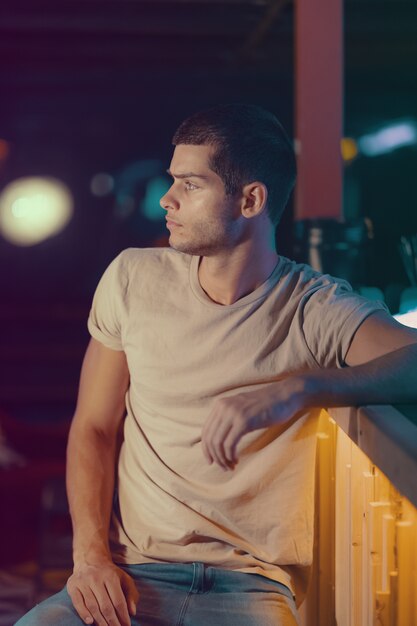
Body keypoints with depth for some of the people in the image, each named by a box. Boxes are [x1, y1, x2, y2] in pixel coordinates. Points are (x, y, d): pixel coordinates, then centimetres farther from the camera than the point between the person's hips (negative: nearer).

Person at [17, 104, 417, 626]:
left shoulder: (315, 308, -3)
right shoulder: (134, 278, 7)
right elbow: (93, 427, 10)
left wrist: (291, 391, -34)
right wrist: (90, 554, -5)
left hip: (252, 584, -1)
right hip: (134, 575, 1)